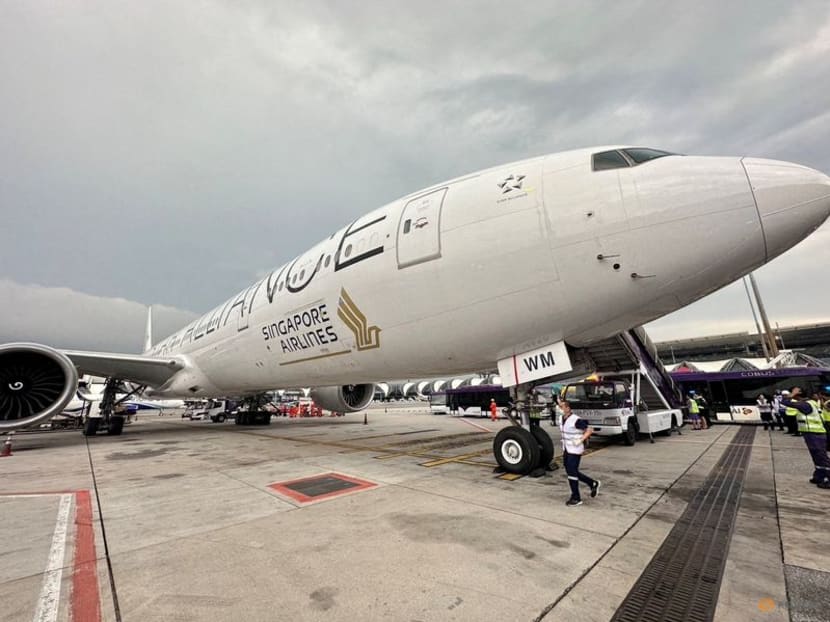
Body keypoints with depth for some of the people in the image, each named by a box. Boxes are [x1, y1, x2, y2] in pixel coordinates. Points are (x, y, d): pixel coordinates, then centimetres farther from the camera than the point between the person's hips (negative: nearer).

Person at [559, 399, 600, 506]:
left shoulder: (576, 420, -20)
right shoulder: (563, 419, 5)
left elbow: (590, 429, -16)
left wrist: (580, 440, -22)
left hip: (575, 451, -8)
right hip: (566, 450, 8)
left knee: (572, 473, -3)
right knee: (571, 472, 15)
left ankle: (576, 498, 10)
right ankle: (593, 483, 33)